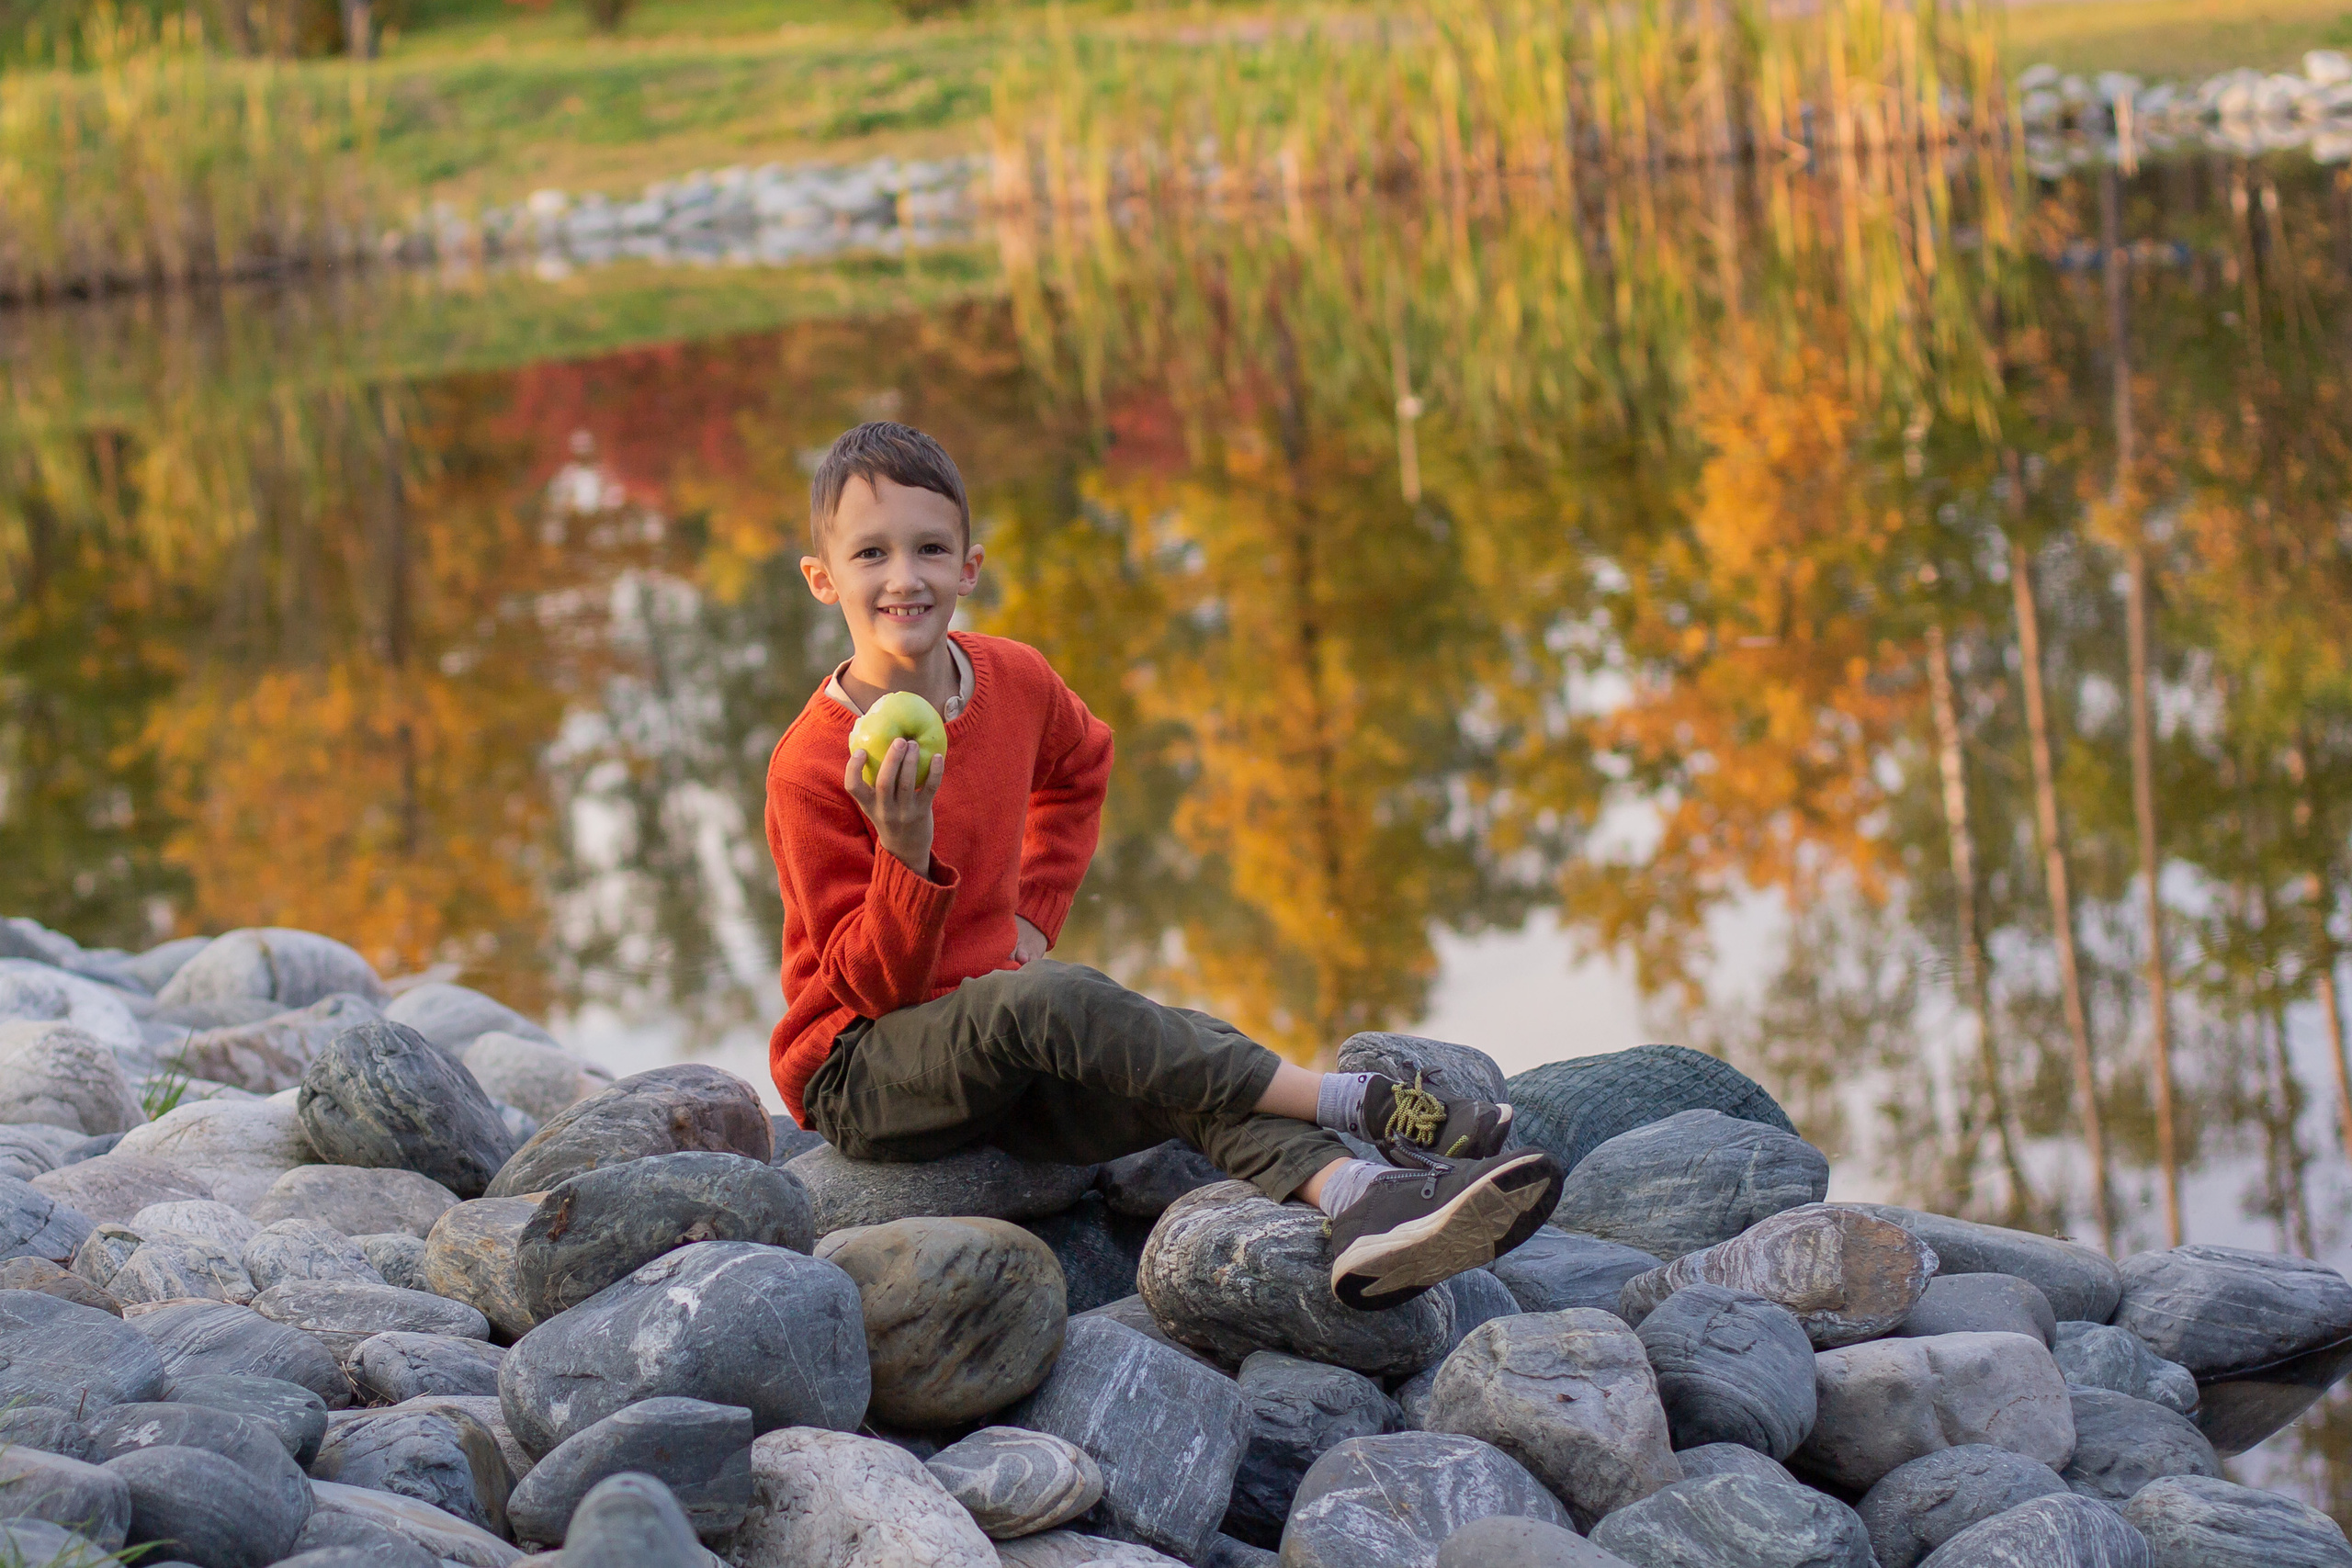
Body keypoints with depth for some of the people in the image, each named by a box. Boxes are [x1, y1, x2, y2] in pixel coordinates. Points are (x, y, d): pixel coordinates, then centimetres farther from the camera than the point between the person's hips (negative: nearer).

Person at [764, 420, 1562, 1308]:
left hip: (997, 1061, 6)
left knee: (1199, 1048, -21)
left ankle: (1356, 1204, -50)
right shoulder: (810, 769, -16)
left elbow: (1077, 767, 29)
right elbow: (875, 984, -15)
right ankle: (1366, 1107, -32)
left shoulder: (1014, 681, 3)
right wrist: (906, 854, -32)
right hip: (860, 1072, -6)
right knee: (1049, 999, -34)